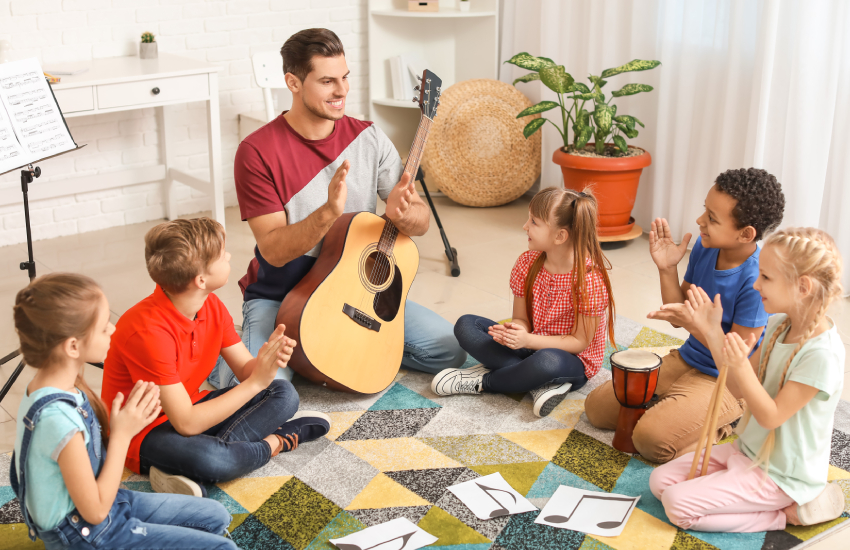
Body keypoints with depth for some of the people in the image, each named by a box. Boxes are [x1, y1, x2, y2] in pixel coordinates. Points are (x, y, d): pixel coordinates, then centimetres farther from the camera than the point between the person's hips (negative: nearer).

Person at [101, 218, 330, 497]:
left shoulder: (211, 306, -4)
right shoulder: (148, 330, -30)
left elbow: (245, 369, 1)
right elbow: (187, 424, -32)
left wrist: (267, 359, -24)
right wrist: (257, 381, -30)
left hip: (188, 409, 9)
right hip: (143, 433, -9)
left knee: (284, 394, 0)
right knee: (207, 458, -41)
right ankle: (275, 442, -9)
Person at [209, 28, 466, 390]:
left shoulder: (368, 138, -3)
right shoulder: (258, 152, -15)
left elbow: (422, 221, -3)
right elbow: (273, 250, -20)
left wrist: (401, 213, -29)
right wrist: (329, 213, -38)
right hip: (281, 299, -4)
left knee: (450, 351, -9)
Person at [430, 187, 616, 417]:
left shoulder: (591, 279, -22)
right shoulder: (527, 263, -5)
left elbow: (580, 342, -18)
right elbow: (521, 319, 1)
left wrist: (528, 340, -29)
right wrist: (516, 330, -24)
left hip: (572, 362, -7)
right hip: (530, 347, 7)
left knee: (547, 362, -42)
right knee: (466, 325, -10)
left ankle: (481, 381, -14)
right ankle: (539, 384, -22)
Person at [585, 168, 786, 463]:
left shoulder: (757, 279, -26)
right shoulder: (704, 247, -5)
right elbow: (679, 314, 4)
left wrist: (693, 323, -35)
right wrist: (667, 269, -11)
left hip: (725, 381, -7)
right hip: (685, 360, 8)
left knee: (651, 438, -27)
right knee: (596, 408, 3)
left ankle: (720, 427, -3)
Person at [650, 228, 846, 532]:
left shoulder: (822, 353, -28)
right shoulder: (778, 325, -2)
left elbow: (771, 416, -23)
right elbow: (739, 390, 3)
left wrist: (740, 366, -38)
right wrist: (713, 333, -7)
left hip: (781, 476, -9)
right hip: (749, 450, 9)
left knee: (678, 505, -16)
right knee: (660, 480, 2)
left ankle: (787, 513, -3)